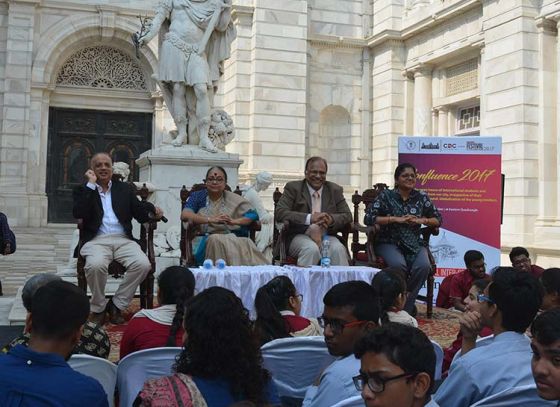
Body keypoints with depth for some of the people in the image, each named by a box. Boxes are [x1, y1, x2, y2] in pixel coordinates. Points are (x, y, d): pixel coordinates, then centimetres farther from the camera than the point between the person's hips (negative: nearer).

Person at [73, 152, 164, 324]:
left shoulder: (125, 189, 21)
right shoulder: (83, 190, 14)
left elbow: (140, 213, 12)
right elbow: (79, 214, -6)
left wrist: (153, 212, -11)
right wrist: (91, 184, -4)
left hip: (123, 239, 3)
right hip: (96, 240, -2)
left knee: (143, 264, -26)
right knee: (96, 265, -35)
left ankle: (116, 304, -7)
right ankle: (98, 308, -9)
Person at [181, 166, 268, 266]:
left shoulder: (233, 199, 16)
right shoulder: (197, 196, 14)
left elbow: (253, 214, 6)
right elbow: (184, 215, -4)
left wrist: (234, 221, -13)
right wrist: (211, 219, -16)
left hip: (232, 237, 1)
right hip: (206, 239, -1)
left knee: (246, 242, -32)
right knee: (215, 240, -35)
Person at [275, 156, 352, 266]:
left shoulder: (335, 190, 14)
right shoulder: (293, 187, 5)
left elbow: (347, 215, 10)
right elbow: (280, 212, -8)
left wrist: (332, 219, -15)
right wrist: (309, 218, -21)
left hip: (327, 236, 3)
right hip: (299, 236, -2)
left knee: (338, 249, -29)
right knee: (311, 249, -34)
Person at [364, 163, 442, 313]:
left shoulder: (421, 197, 9)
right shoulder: (386, 196, 1)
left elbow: (438, 219, 15)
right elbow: (368, 218, -8)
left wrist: (422, 220, -6)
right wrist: (396, 219, -14)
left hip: (414, 243, 3)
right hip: (389, 243, -3)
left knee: (423, 266, -29)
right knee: (398, 264, -35)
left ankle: (406, 308, -13)